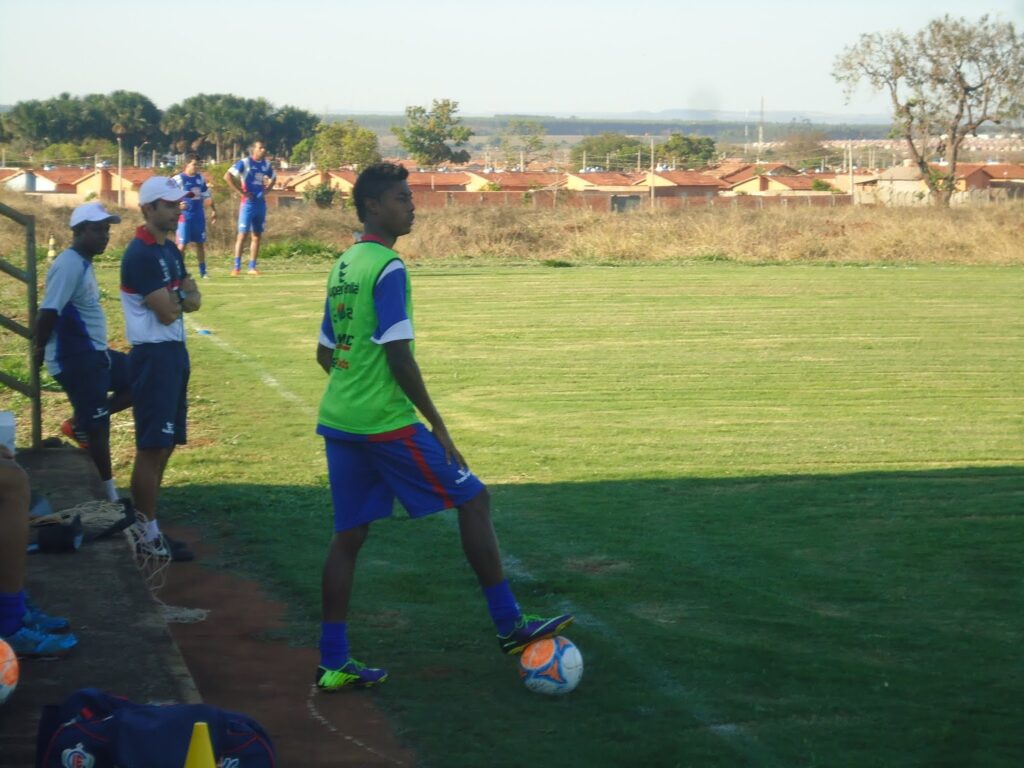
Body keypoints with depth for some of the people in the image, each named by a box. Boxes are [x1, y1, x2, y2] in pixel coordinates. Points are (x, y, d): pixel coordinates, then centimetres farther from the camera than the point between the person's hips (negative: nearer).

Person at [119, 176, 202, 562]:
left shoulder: (170, 250, 13)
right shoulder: (140, 255, -16)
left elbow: (195, 300, 9)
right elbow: (167, 312, -20)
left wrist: (176, 297, -13)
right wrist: (182, 297, 1)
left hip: (174, 352, 10)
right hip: (153, 356, -10)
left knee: (165, 444, 12)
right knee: (151, 447, -7)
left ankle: (147, 525, 19)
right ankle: (149, 535, -3)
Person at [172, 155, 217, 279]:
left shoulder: (200, 178, 9)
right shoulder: (178, 179, -8)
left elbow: (207, 195, 20)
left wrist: (213, 210, 19)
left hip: (199, 216, 5)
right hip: (185, 216, -5)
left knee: (200, 243, 9)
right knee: (182, 245, -7)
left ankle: (203, 272, 15)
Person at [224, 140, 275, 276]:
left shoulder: (266, 164, 10)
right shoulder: (244, 163, -9)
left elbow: (273, 178, 29)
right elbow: (227, 176, -16)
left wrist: (266, 190, 11)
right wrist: (241, 192, -17)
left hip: (261, 203, 6)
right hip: (248, 203, -6)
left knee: (257, 236, 8)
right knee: (242, 234, -8)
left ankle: (252, 267, 14)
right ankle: (237, 267, -8)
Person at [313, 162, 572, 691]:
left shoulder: (343, 266, 13)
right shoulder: (388, 268, -14)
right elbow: (398, 356, -18)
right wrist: (438, 426, -12)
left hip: (338, 421, 9)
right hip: (385, 423, -9)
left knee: (349, 534, 10)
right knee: (472, 498, 2)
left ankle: (333, 664, 9)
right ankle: (509, 626, 6)